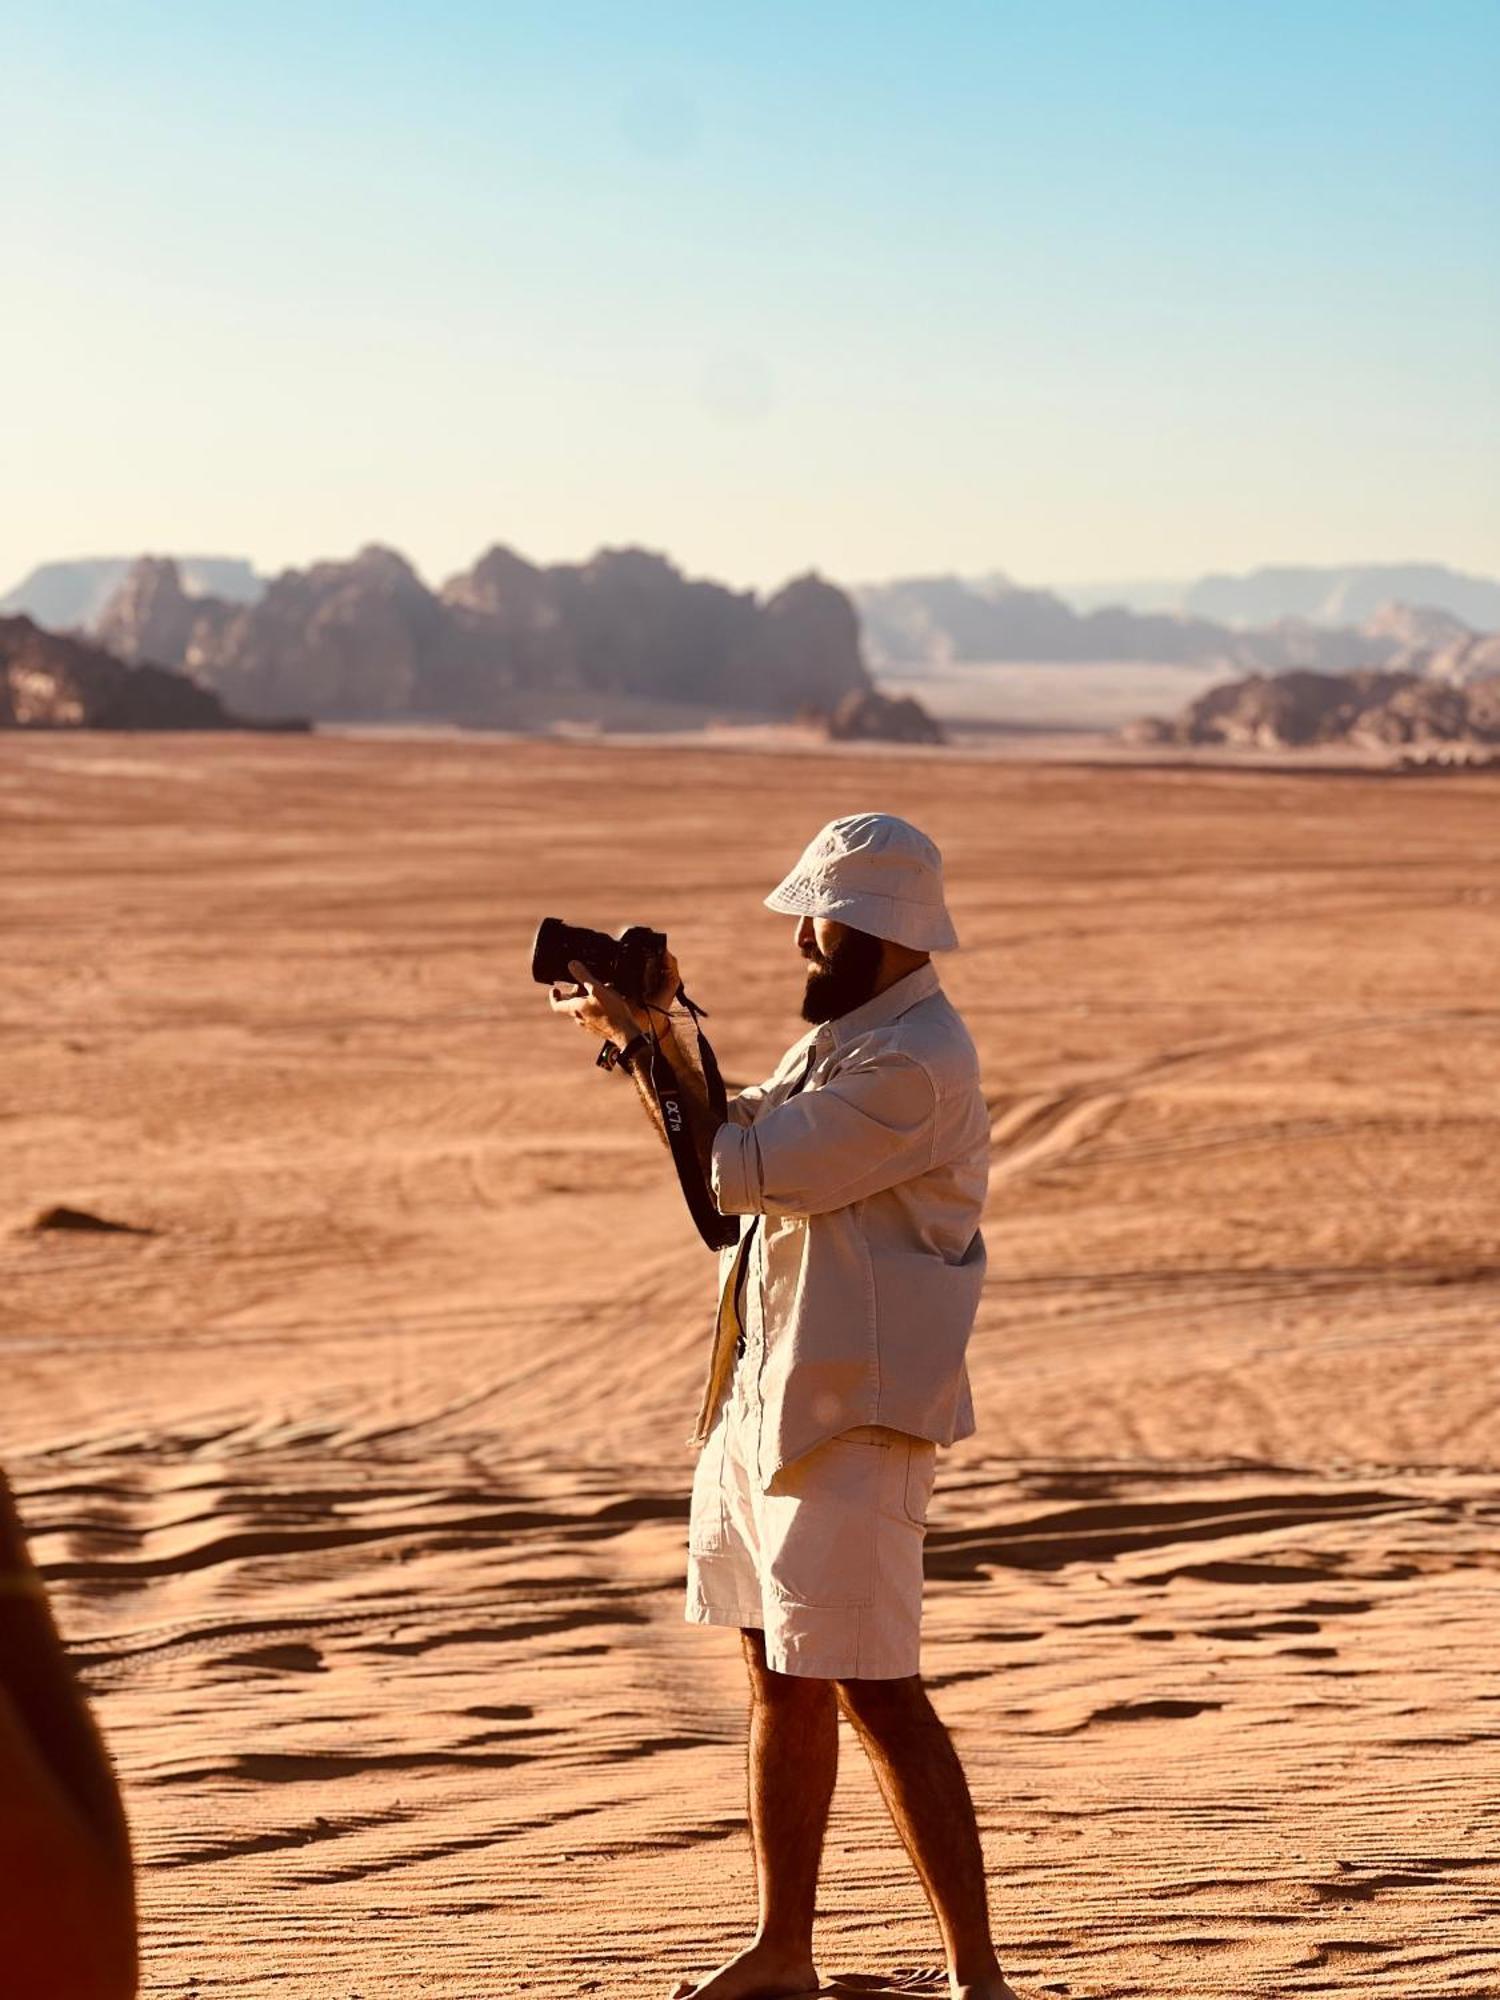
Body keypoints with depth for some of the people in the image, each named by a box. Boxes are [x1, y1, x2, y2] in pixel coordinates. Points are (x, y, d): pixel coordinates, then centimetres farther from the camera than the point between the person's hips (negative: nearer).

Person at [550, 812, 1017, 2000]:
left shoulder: (914, 1064, -19)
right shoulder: (847, 1037, 14)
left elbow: (743, 1169, -20)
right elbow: (728, 1146, 18)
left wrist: (638, 1044, -10)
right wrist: (655, 1033, 6)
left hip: (853, 1417, -10)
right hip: (766, 1400, 10)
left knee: (874, 1692, -9)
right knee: (780, 1682, 15)